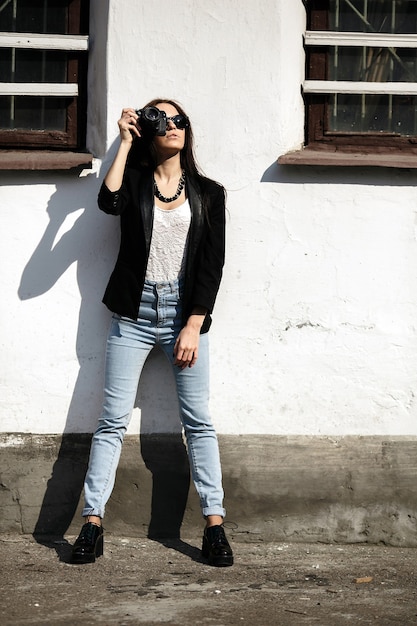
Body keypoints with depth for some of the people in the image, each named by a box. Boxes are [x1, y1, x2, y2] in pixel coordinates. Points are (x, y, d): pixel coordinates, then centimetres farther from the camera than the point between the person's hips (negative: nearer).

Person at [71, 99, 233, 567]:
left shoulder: (208, 193, 8)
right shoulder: (134, 182, 8)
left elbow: (212, 264, 2)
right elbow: (108, 202, -16)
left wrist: (193, 326, -6)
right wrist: (125, 142, -9)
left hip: (185, 313, 0)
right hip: (134, 312, 0)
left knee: (198, 420, 0)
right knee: (113, 420, -2)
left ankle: (214, 524, 5)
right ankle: (92, 522, 1)